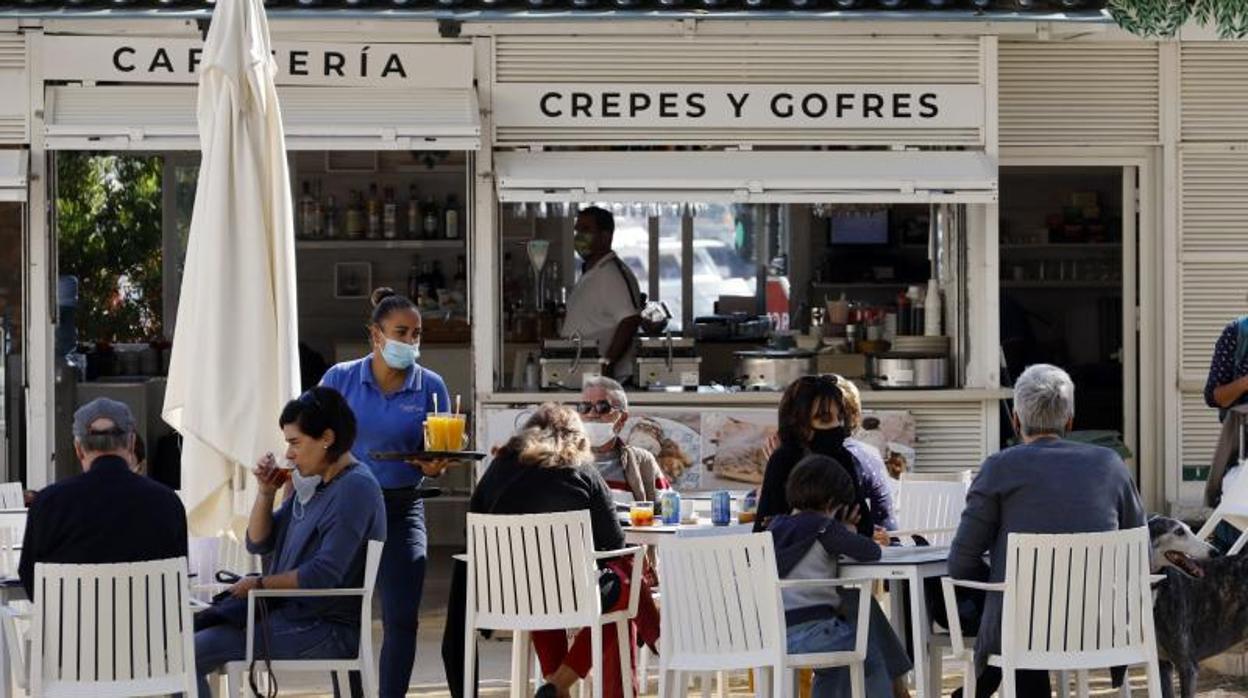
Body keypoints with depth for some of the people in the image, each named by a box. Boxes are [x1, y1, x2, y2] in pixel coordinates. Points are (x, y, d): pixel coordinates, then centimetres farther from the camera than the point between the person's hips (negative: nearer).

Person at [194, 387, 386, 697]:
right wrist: (266, 491, 2)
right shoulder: (312, 483, 14)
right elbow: (258, 543, 17)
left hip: (326, 630, -10)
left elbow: (324, 574, -22)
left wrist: (260, 584, -10)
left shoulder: (355, 489, -16)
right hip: (291, 613, 10)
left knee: (189, 655, -17)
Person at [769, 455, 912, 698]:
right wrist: (850, 534, 13)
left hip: (772, 635, 8)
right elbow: (871, 552, -6)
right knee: (874, 655, 14)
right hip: (807, 631, -7)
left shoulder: (775, 526, 13)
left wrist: (841, 533, 19)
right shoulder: (822, 528, -9)